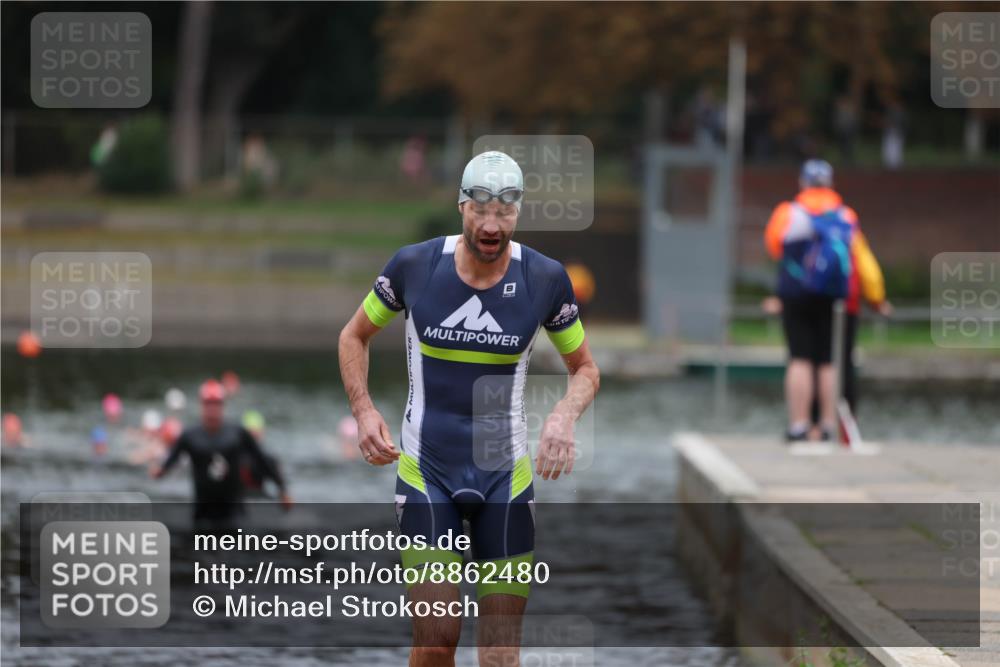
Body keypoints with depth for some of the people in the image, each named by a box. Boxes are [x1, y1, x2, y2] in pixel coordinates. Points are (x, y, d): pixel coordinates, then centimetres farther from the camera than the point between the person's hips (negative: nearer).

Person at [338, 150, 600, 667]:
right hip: (425, 470, -1)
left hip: (505, 473, 1)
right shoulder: (414, 266, -7)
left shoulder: (545, 279, -5)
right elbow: (354, 336, 10)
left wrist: (564, 416, -12)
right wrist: (364, 411, -5)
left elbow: (584, 368, 9)